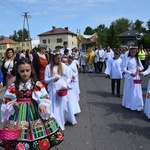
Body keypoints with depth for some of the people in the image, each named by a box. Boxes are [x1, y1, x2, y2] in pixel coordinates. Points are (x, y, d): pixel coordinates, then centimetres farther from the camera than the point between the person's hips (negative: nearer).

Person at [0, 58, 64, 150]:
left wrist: (43, 105, -29)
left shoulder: (37, 84, -4)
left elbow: (44, 98, -9)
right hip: (18, 116, 1)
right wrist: (12, 105, -12)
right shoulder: (13, 87, 3)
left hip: (35, 113, -1)